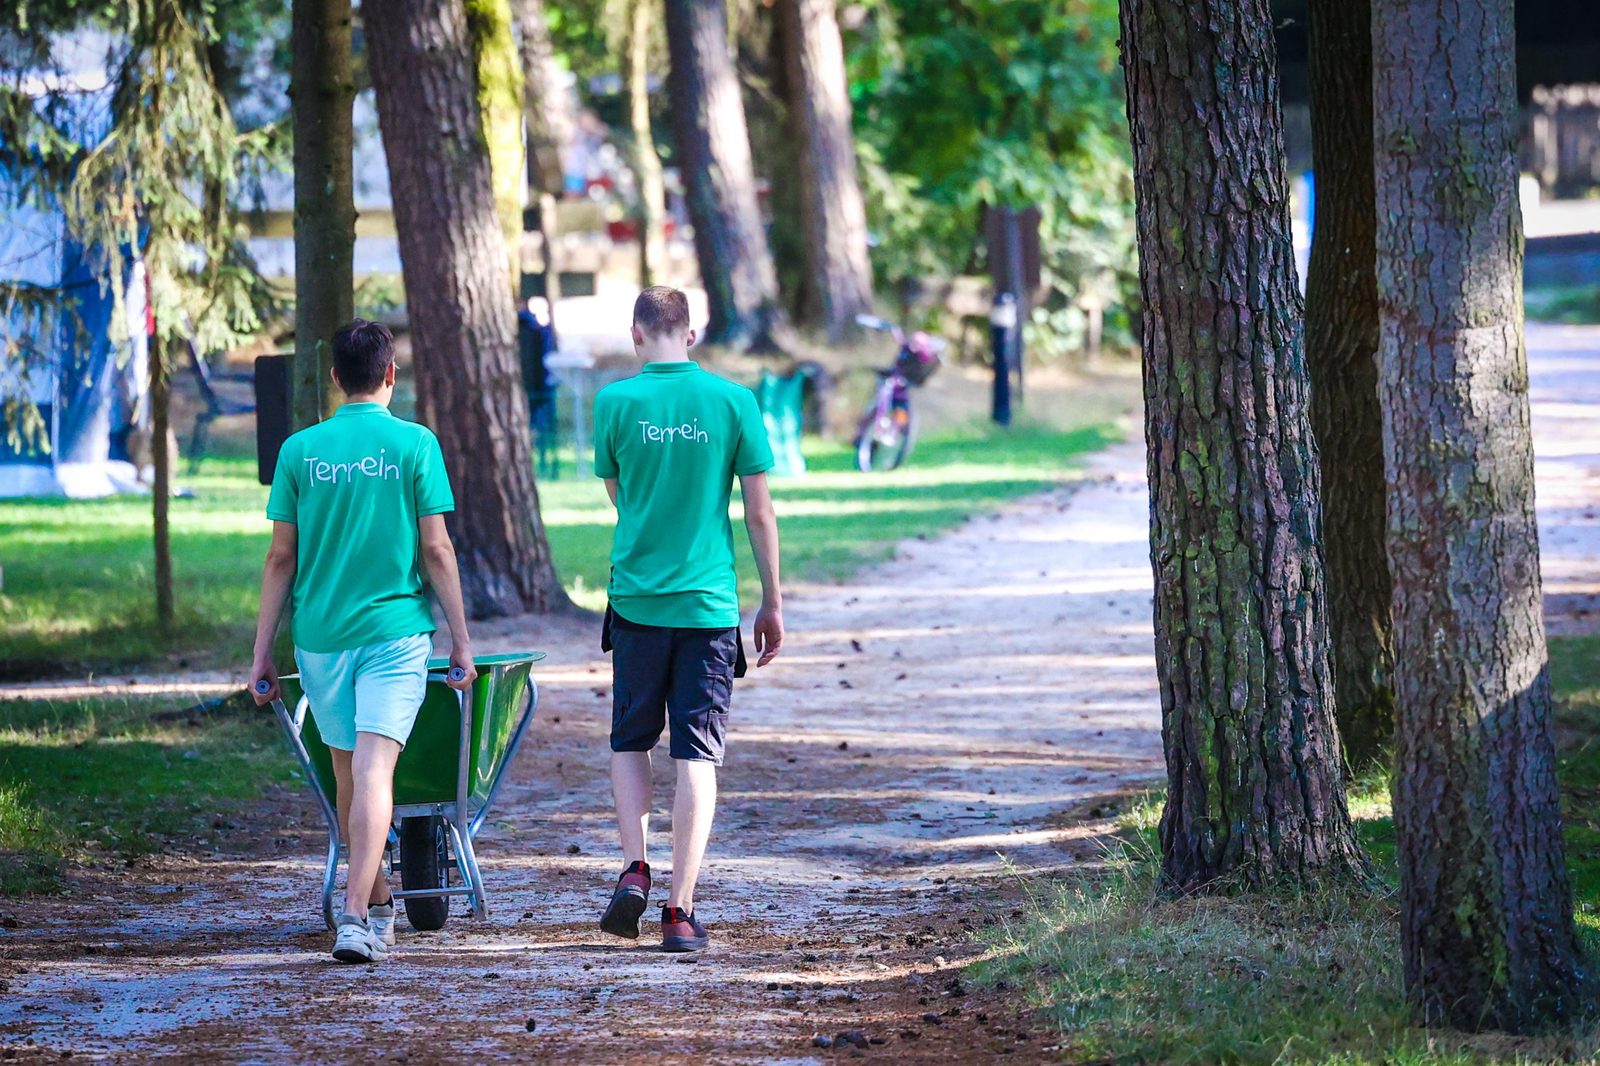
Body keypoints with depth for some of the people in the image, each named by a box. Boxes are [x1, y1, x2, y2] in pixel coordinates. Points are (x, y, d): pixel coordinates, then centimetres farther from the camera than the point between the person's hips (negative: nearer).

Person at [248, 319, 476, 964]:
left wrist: (262, 653, 8)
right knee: (374, 770, -9)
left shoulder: (300, 450, 2)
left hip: (320, 634, 2)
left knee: (348, 775, 16)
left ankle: (378, 905, 30)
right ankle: (357, 915, -22)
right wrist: (461, 640, 4)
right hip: (395, 629, -2)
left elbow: (281, 559, 3)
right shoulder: (414, 445, -3)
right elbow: (435, 551, -3)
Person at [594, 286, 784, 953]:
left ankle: (635, 867, -2)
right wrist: (772, 603, 6)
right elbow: (759, 511, 0)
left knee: (630, 741, 17)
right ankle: (680, 910, -1)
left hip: (638, 599, 0)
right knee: (697, 756, 3)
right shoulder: (732, 400, -2)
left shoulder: (616, 402, -3)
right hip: (710, 603, 0)